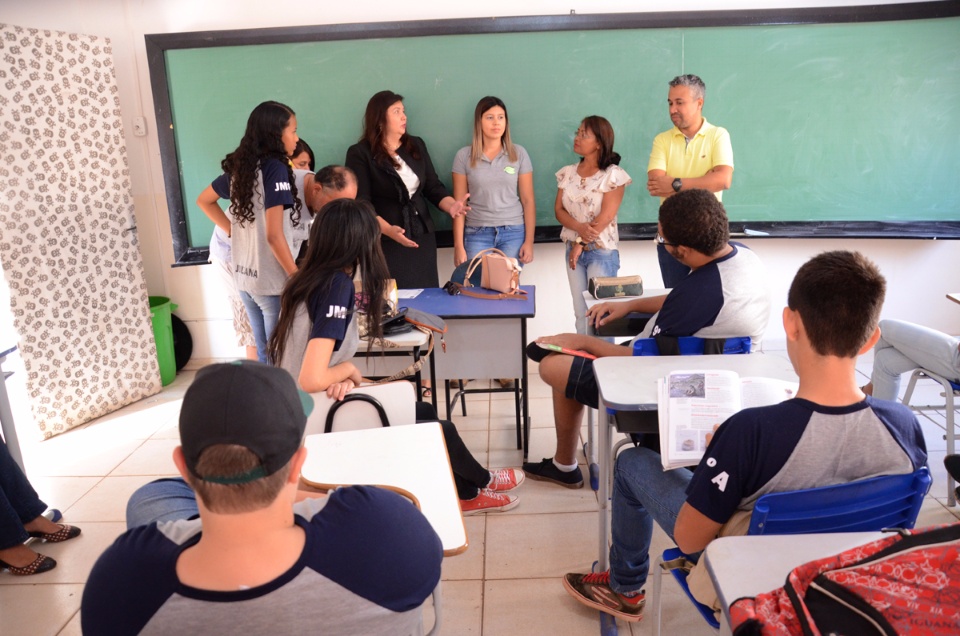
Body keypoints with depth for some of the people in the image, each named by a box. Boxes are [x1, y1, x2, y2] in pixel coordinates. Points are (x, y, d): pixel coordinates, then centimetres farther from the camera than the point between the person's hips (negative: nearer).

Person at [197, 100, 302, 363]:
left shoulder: (238, 166, 6)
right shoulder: (275, 167, -15)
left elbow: (204, 200, 22)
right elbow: (274, 235, -20)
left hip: (244, 278, 7)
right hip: (273, 282, -7)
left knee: (265, 354, 19)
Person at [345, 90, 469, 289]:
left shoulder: (416, 145, 12)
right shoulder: (360, 154, -6)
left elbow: (433, 187, 11)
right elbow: (361, 203, -13)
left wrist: (451, 205, -10)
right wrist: (388, 230, -28)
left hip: (422, 237, 5)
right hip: (386, 242, -5)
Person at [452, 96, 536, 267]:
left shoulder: (519, 153, 4)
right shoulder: (464, 156, 2)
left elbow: (528, 201, 3)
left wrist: (529, 241, -2)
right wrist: (459, 246, -3)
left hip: (513, 233, 1)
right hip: (477, 234, 0)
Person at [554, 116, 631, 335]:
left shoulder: (613, 174, -8)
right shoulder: (567, 173, 7)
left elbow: (606, 216, -14)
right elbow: (559, 209, 3)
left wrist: (581, 243, -11)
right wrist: (579, 228, -15)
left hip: (602, 251, -4)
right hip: (573, 250, 5)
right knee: (581, 313, 7)